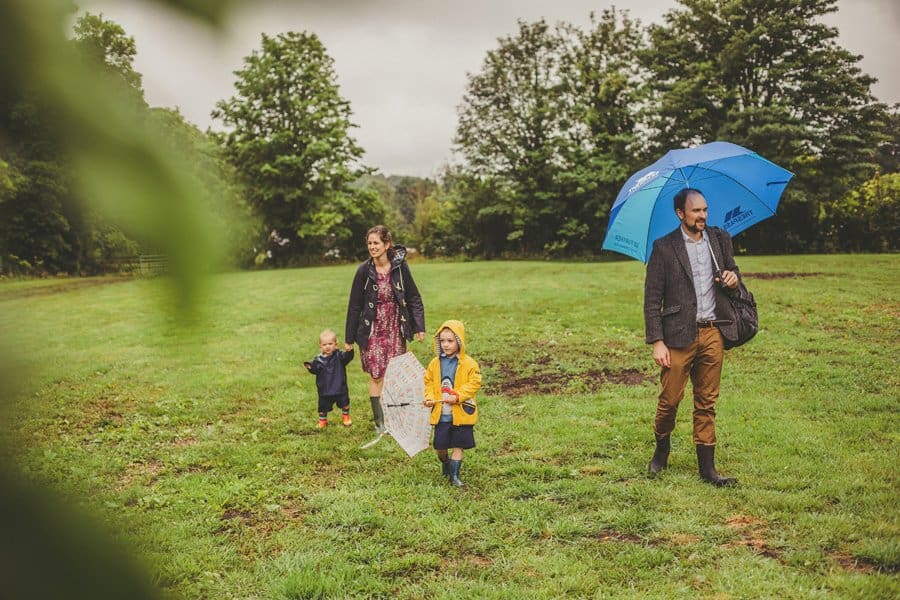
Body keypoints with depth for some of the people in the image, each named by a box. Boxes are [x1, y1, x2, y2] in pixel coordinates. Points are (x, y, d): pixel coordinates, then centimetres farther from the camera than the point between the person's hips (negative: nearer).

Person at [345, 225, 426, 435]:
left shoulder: (400, 266, -7)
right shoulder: (364, 270, -9)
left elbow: (414, 297, 1)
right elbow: (354, 305, -3)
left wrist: (419, 327, -5)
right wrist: (349, 338, 0)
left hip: (396, 329, 1)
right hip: (373, 330, -1)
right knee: (377, 375, -1)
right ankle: (379, 422, 9)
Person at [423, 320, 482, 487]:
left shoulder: (469, 364, -7)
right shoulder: (435, 363, 4)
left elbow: (474, 384, -10)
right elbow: (429, 382, 12)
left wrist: (457, 396, -20)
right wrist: (429, 397, -6)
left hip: (461, 412, -3)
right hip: (440, 413, 3)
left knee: (458, 445, 4)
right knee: (439, 445, 8)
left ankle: (454, 475, 16)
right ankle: (445, 463, 39)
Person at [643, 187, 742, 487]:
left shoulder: (720, 239, 10)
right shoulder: (664, 247, -3)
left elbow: (731, 270, 24)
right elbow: (652, 300, -4)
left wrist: (733, 278, -2)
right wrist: (657, 342, -11)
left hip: (713, 333, 4)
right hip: (679, 335, -3)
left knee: (707, 403, 8)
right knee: (669, 399, 0)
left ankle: (707, 467, 14)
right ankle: (661, 450, 26)